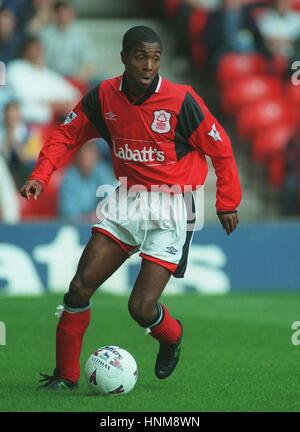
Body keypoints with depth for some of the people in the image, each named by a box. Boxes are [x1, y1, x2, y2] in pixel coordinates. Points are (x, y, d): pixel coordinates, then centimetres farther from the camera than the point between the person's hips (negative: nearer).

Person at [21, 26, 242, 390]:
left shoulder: (181, 100, -15)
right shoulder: (103, 97, -4)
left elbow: (220, 149, -4)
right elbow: (67, 136, 8)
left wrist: (228, 202, 2)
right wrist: (40, 176, -7)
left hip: (171, 209, -4)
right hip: (126, 200, 4)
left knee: (142, 307, -11)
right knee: (80, 287, -7)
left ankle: (171, 337, 26)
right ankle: (65, 374, 9)